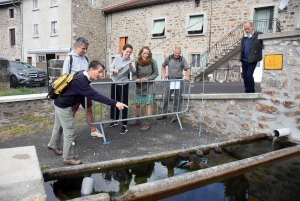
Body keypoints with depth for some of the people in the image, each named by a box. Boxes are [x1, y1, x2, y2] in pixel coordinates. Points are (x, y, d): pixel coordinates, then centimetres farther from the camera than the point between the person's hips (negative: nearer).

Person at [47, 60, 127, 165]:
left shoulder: (83, 75, -5)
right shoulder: (80, 81, -34)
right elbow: (95, 95, -40)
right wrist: (115, 103, -44)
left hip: (61, 103, 9)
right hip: (63, 106, -9)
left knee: (59, 126, 26)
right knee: (69, 131, -1)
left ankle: (53, 145, 48)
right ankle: (68, 158, 12)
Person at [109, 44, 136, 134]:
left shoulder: (131, 61, -13)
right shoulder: (117, 57, -4)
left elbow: (134, 71, -31)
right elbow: (110, 68, -3)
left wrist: (131, 66, -52)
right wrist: (114, 70, -26)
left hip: (124, 84, -4)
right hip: (114, 83, 4)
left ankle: (124, 125, 1)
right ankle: (115, 120, 33)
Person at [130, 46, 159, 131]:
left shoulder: (152, 62, -9)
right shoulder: (137, 62, -5)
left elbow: (156, 73, -3)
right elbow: (134, 74, 2)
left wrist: (147, 78, -15)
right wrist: (136, 79, -19)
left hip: (149, 86, -2)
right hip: (139, 86, 3)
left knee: (148, 104, 0)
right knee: (137, 104, 9)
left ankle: (147, 123, 10)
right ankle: (137, 120, 29)